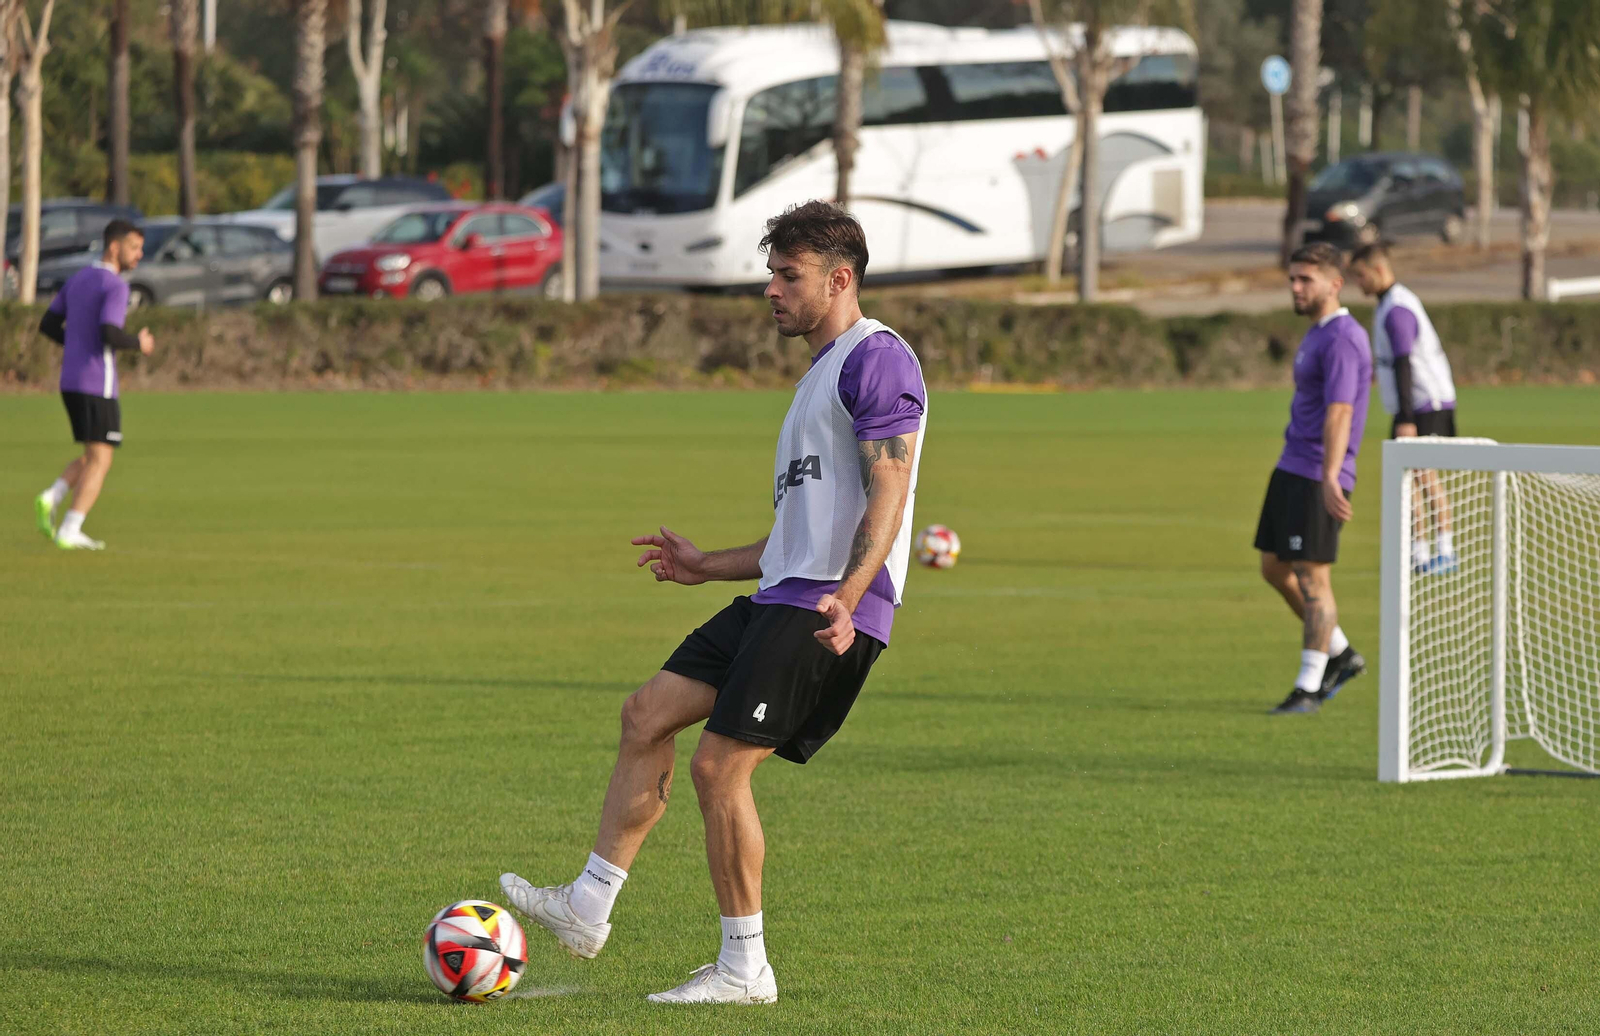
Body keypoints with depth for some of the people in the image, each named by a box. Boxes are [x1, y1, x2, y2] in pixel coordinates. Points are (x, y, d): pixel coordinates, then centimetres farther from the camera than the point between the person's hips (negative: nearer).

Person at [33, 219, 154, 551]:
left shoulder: (77, 280, 14)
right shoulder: (115, 286, -13)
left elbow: (48, 326, 17)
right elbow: (110, 334, -25)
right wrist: (138, 343, -5)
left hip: (71, 383, 8)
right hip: (98, 385, -8)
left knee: (94, 457, 19)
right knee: (99, 461, -2)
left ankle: (51, 499, -4)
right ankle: (69, 532, -10)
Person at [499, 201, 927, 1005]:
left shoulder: (876, 359, -8)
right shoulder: (819, 374, 25)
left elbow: (887, 494, -18)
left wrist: (845, 598, -30)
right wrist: (711, 566, 29)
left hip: (826, 613, -10)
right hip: (778, 600, 10)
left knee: (719, 766, -12)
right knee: (647, 714, 4)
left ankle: (744, 968, -3)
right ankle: (588, 909, 4)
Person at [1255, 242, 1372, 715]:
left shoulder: (1342, 339, -15)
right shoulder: (1316, 334, 16)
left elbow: (1339, 413, -27)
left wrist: (1329, 478, -37)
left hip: (1318, 478, -10)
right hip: (1291, 468, 10)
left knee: (1312, 577, -6)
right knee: (1275, 569, 13)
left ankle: (1308, 688, -1)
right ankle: (1342, 654, 24)